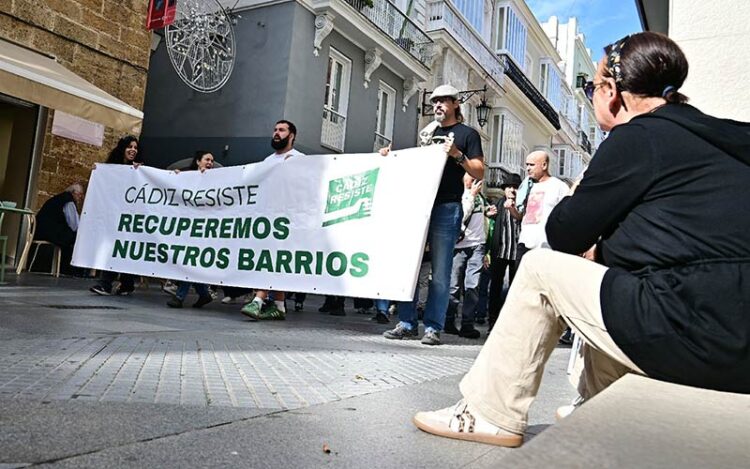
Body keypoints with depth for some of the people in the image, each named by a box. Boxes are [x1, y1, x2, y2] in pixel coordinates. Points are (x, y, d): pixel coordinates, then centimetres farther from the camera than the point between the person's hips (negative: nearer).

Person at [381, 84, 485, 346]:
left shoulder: (467, 134, 7)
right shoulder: (429, 132, 22)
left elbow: (479, 172, 0)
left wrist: (456, 154, -13)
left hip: (447, 208, -5)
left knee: (440, 272, -3)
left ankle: (433, 327, 2)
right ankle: (407, 323, 10)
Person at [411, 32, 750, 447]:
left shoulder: (639, 136, -8)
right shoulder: (712, 136, 18)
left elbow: (563, 234, -3)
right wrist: (600, 249, 15)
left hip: (697, 334, -9)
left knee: (540, 267, 2)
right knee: (600, 271, 26)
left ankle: (490, 414, 9)